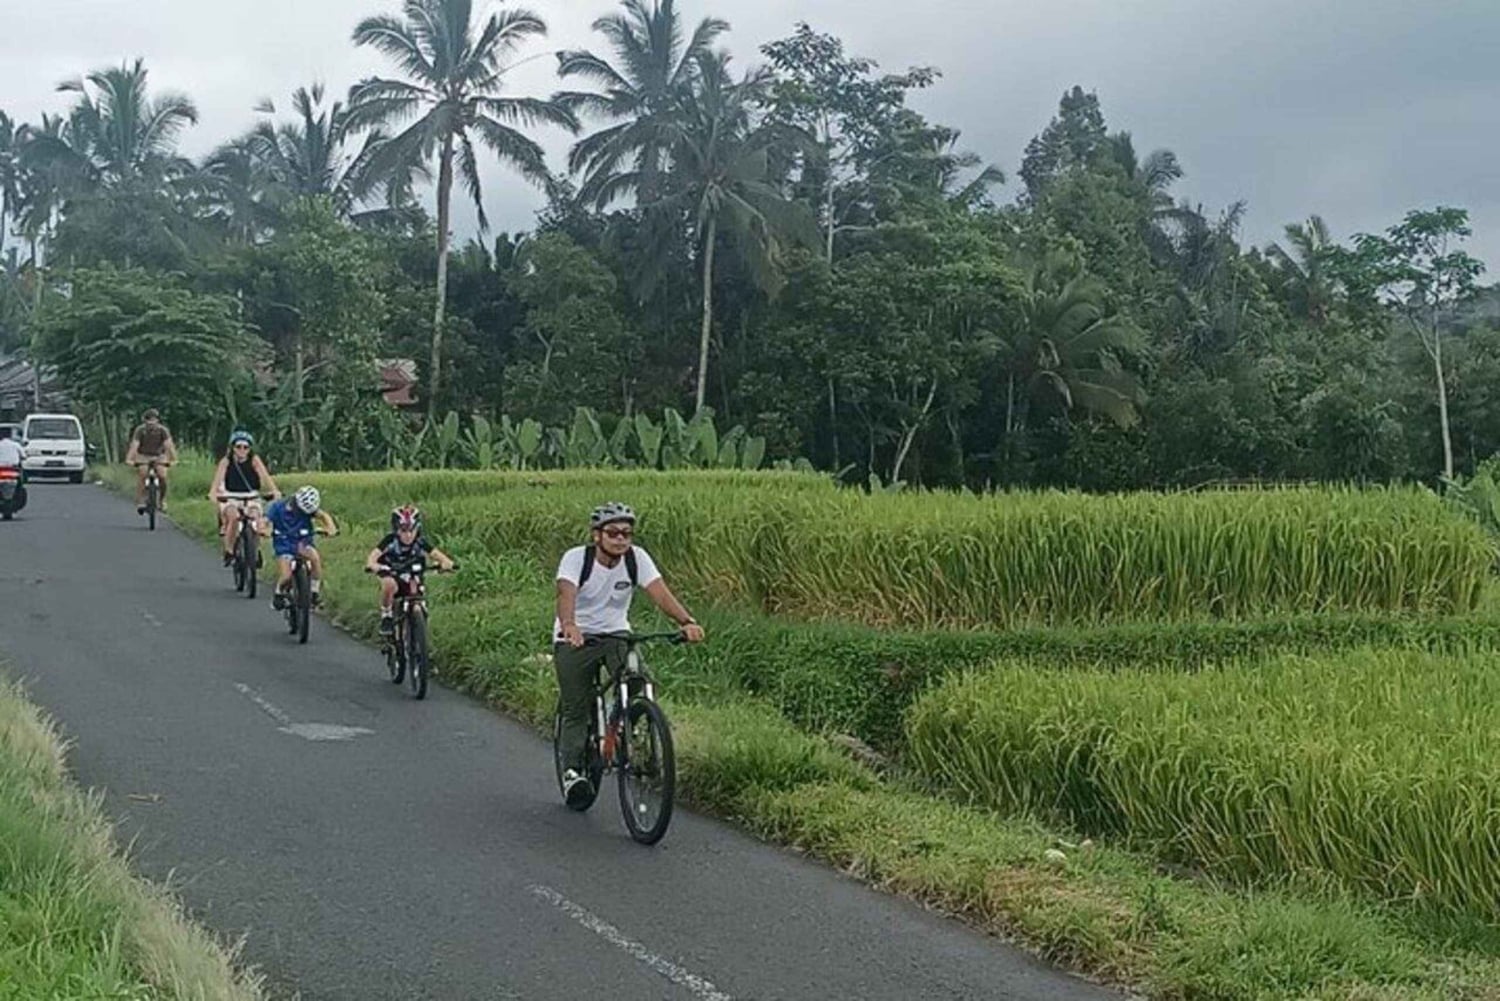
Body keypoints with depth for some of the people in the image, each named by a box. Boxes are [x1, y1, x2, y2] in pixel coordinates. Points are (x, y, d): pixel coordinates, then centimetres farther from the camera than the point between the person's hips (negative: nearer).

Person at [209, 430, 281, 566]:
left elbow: (265, 476, -20)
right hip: (230, 498, -1)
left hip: (251, 497, 1)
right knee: (234, 517, -31)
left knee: (255, 518, -28)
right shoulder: (226, 461, -8)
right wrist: (213, 493, -41)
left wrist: (275, 491, -38)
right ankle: (228, 552, -16)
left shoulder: (254, 460, -7)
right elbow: (218, 479, -21)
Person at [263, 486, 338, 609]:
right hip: (284, 547, -1)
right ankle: (278, 594, 14)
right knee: (286, 577, -20)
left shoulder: (308, 509, -7)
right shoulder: (278, 507, -12)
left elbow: (323, 516, -16)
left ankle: (316, 590, -14)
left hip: (304, 543, 1)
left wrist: (331, 528, -35)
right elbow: (265, 520, -19)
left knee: (315, 557, -32)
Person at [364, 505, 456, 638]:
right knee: (390, 584, -35)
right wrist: (372, 565, -60)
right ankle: (386, 616, -14)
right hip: (390, 573, -2)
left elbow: (436, 553, -30)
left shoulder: (420, 542, -22)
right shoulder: (390, 541, -27)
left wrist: (446, 562, -53)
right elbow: (373, 556, -37)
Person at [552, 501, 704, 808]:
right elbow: (566, 594, -34)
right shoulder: (576, 558, -18)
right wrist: (569, 626, -56)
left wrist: (686, 621, -40)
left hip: (616, 634, 2)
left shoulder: (637, 558, -10)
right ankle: (572, 770, 1)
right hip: (575, 639, -2)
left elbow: (659, 591, -22)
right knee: (576, 710, -7)